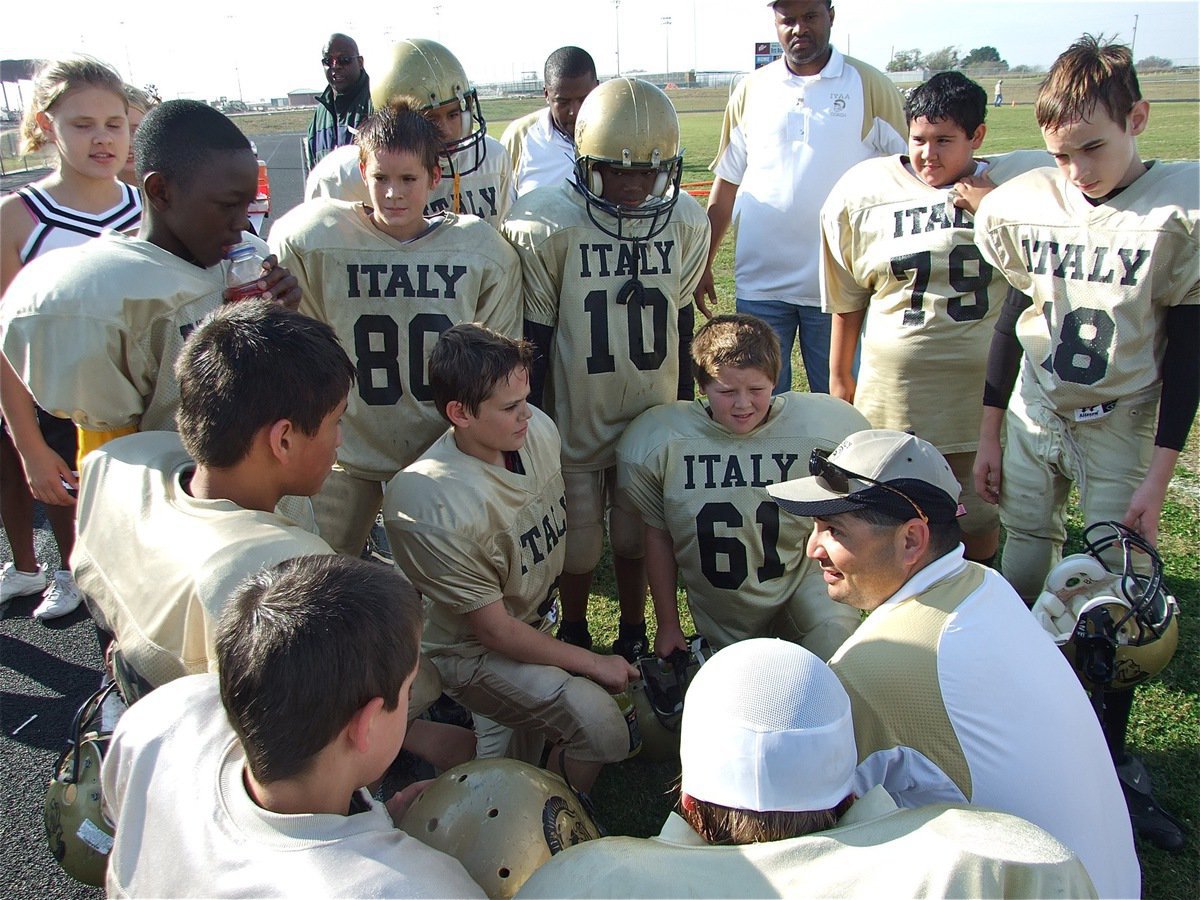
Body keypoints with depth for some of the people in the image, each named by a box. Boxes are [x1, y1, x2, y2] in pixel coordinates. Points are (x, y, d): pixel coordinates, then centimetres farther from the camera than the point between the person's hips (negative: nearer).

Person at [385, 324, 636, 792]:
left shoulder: (539, 428, -12)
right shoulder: (433, 508, -31)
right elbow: (494, 630, -20)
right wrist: (592, 663, -13)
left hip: (540, 624, 8)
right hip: (475, 651, -8)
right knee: (600, 726, -24)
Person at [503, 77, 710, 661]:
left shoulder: (686, 222, -3)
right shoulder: (545, 226, -15)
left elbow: (681, 317, 8)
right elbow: (533, 336, -9)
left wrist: (683, 403, 14)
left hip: (654, 417, 3)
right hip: (575, 421, -3)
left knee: (637, 538, 15)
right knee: (578, 546, 11)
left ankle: (633, 636, 38)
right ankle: (573, 638, 36)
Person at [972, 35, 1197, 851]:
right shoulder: (1025, 205, -5)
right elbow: (1013, 319, 5)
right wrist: (988, 437, 8)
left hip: (1121, 432, -2)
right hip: (1033, 422, 3)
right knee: (1022, 585, 7)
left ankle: (1110, 762, 18)